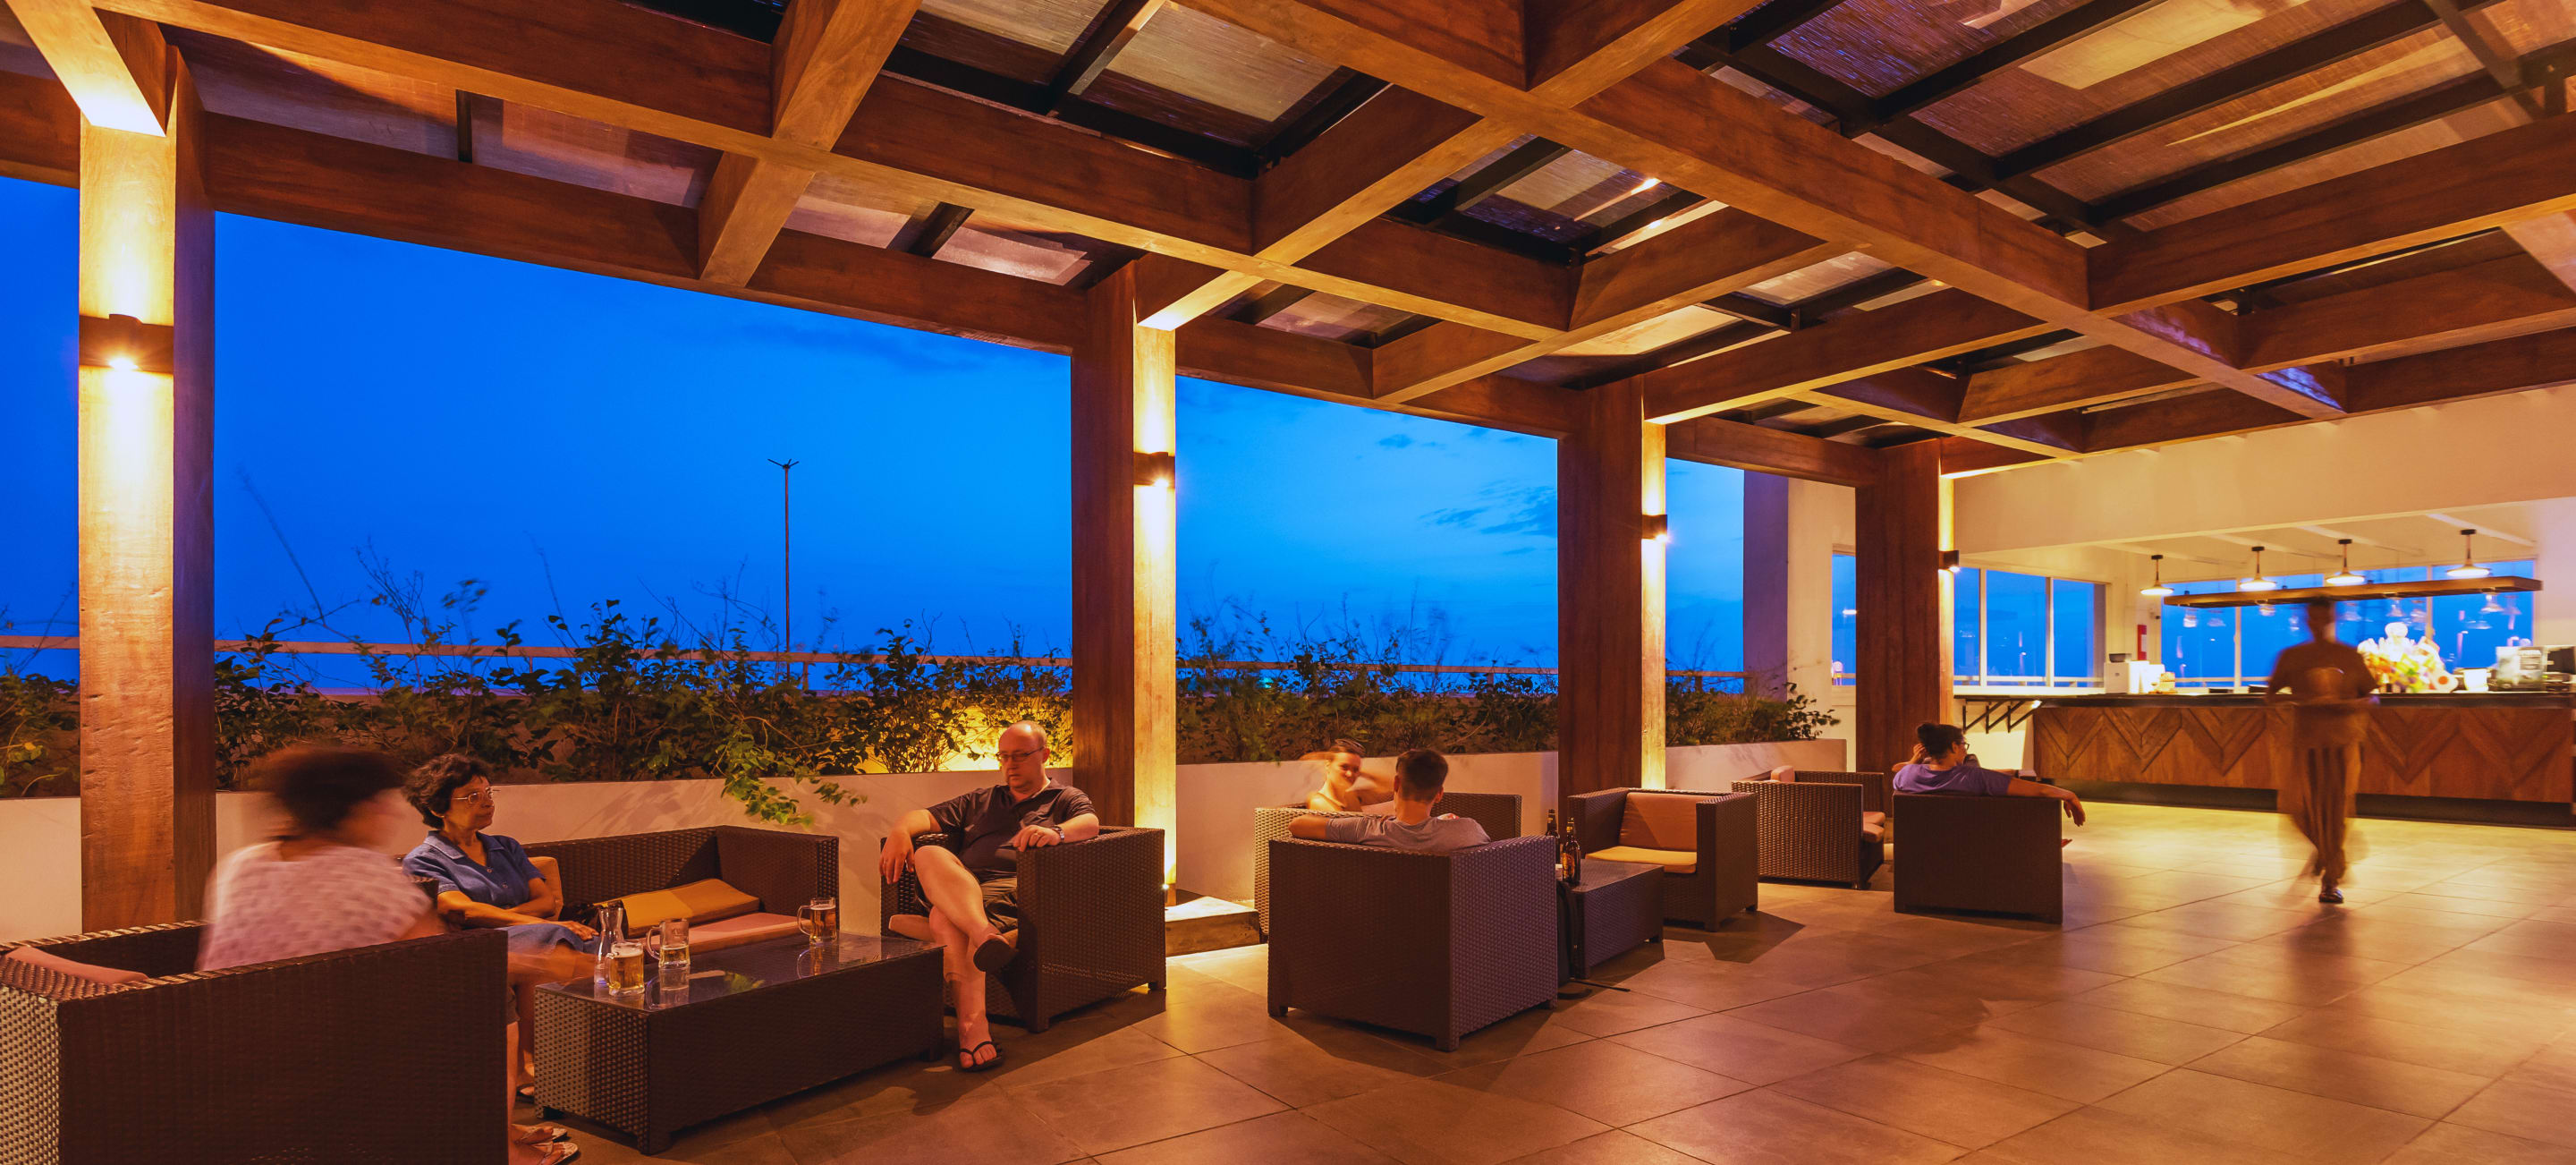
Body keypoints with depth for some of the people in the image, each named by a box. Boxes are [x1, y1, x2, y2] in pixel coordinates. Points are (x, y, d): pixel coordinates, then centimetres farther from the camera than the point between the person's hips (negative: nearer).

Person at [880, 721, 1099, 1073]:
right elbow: (924, 817, 26)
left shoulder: (1066, 799, 20)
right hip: (956, 890, 4)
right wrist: (900, 832, 1)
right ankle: (984, 936, -51)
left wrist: (1057, 832, -27)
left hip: (1013, 891, -4)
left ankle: (970, 1023, -44)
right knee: (929, 855, -32)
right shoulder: (979, 802, 37)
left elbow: (1090, 823, -4)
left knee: (945, 919, -36)